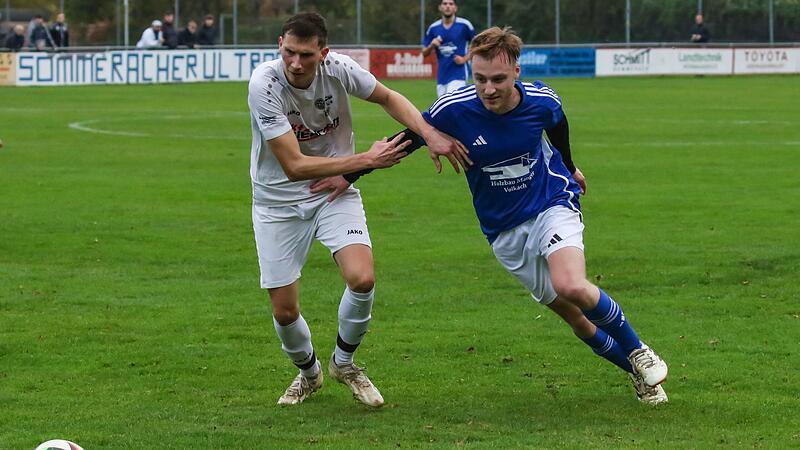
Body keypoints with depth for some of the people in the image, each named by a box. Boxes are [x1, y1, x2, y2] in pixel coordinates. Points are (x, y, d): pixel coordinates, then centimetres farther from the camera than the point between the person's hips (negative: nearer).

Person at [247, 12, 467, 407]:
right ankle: (308, 372, 34)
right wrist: (366, 160, -27)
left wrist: (430, 134, -10)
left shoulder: (337, 68, -16)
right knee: (284, 309, -1)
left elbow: (387, 97, 5)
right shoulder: (264, 85, -26)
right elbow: (294, 166, -28)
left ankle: (343, 363, 8)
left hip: (335, 193, 2)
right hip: (278, 201, -2)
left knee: (362, 278, -21)